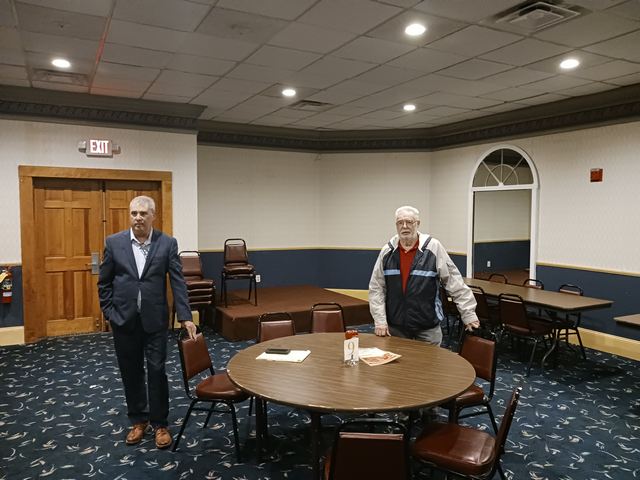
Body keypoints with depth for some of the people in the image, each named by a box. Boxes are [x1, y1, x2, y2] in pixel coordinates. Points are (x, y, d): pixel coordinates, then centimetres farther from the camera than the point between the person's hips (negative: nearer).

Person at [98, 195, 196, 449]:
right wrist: (109, 313, -1)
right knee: (131, 373, 13)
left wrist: (185, 317, -12)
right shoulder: (114, 242, -1)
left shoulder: (167, 243, -5)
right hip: (124, 320, 2)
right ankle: (138, 420, 30)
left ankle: (159, 423, 18)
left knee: (157, 371, 3)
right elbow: (104, 283, 5)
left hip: (154, 320, -1)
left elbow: (177, 282, -7)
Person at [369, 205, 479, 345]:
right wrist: (380, 321, -4)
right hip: (395, 327, 2)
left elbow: (455, 284, -5)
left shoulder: (433, 248, -7)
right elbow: (376, 288, 1)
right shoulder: (387, 251, 0)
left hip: (428, 327, -2)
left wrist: (468, 314, -5)